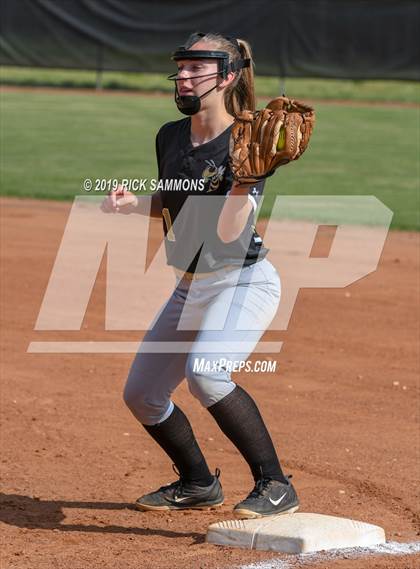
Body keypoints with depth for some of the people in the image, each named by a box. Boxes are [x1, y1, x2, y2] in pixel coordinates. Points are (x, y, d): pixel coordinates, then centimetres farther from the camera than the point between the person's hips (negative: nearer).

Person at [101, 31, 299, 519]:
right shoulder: (170, 137, 3)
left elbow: (228, 232, -27)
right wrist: (134, 203, 0)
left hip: (243, 281, -8)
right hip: (190, 287, 8)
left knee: (204, 373, -32)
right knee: (141, 395, 10)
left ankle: (275, 486, -21)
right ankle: (198, 484, 32)